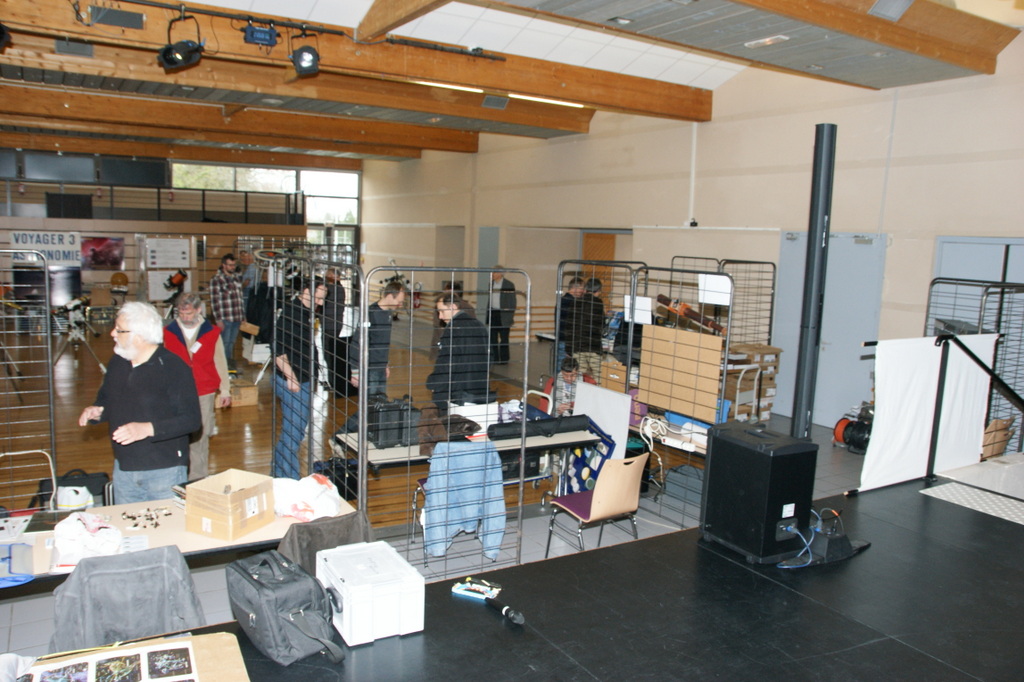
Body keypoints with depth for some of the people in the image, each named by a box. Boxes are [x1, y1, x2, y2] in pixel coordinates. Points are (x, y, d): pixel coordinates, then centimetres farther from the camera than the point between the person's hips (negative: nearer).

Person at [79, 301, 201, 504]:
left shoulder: (174, 368, -16)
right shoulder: (117, 363, 6)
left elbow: (192, 420, -19)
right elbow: (106, 400, 21)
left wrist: (148, 429, -29)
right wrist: (97, 411, -2)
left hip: (165, 471, -6)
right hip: (123, 469, 7)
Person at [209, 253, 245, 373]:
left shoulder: (237, 278, 14)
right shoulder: (216, 280, -6)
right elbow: (215, 301, -10)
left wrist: (243, 316, 16)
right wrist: (218, 319, -15)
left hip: (237, 318, 6)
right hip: (225, 318, -6)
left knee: (231, 342, 13)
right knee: (224, 343, -2)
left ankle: (230, 365, 22)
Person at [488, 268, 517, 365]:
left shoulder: (509, 285, -6)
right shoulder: (491, 284, 11)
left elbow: (512, 303, -4)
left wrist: (511, 318, -8)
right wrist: (488, 315, 15)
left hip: (503, 315, -5)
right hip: (492, 314, 5)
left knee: (504, 338, -2)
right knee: (493, 338, 6)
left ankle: (504, 359, 6)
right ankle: (494, 359, 14)